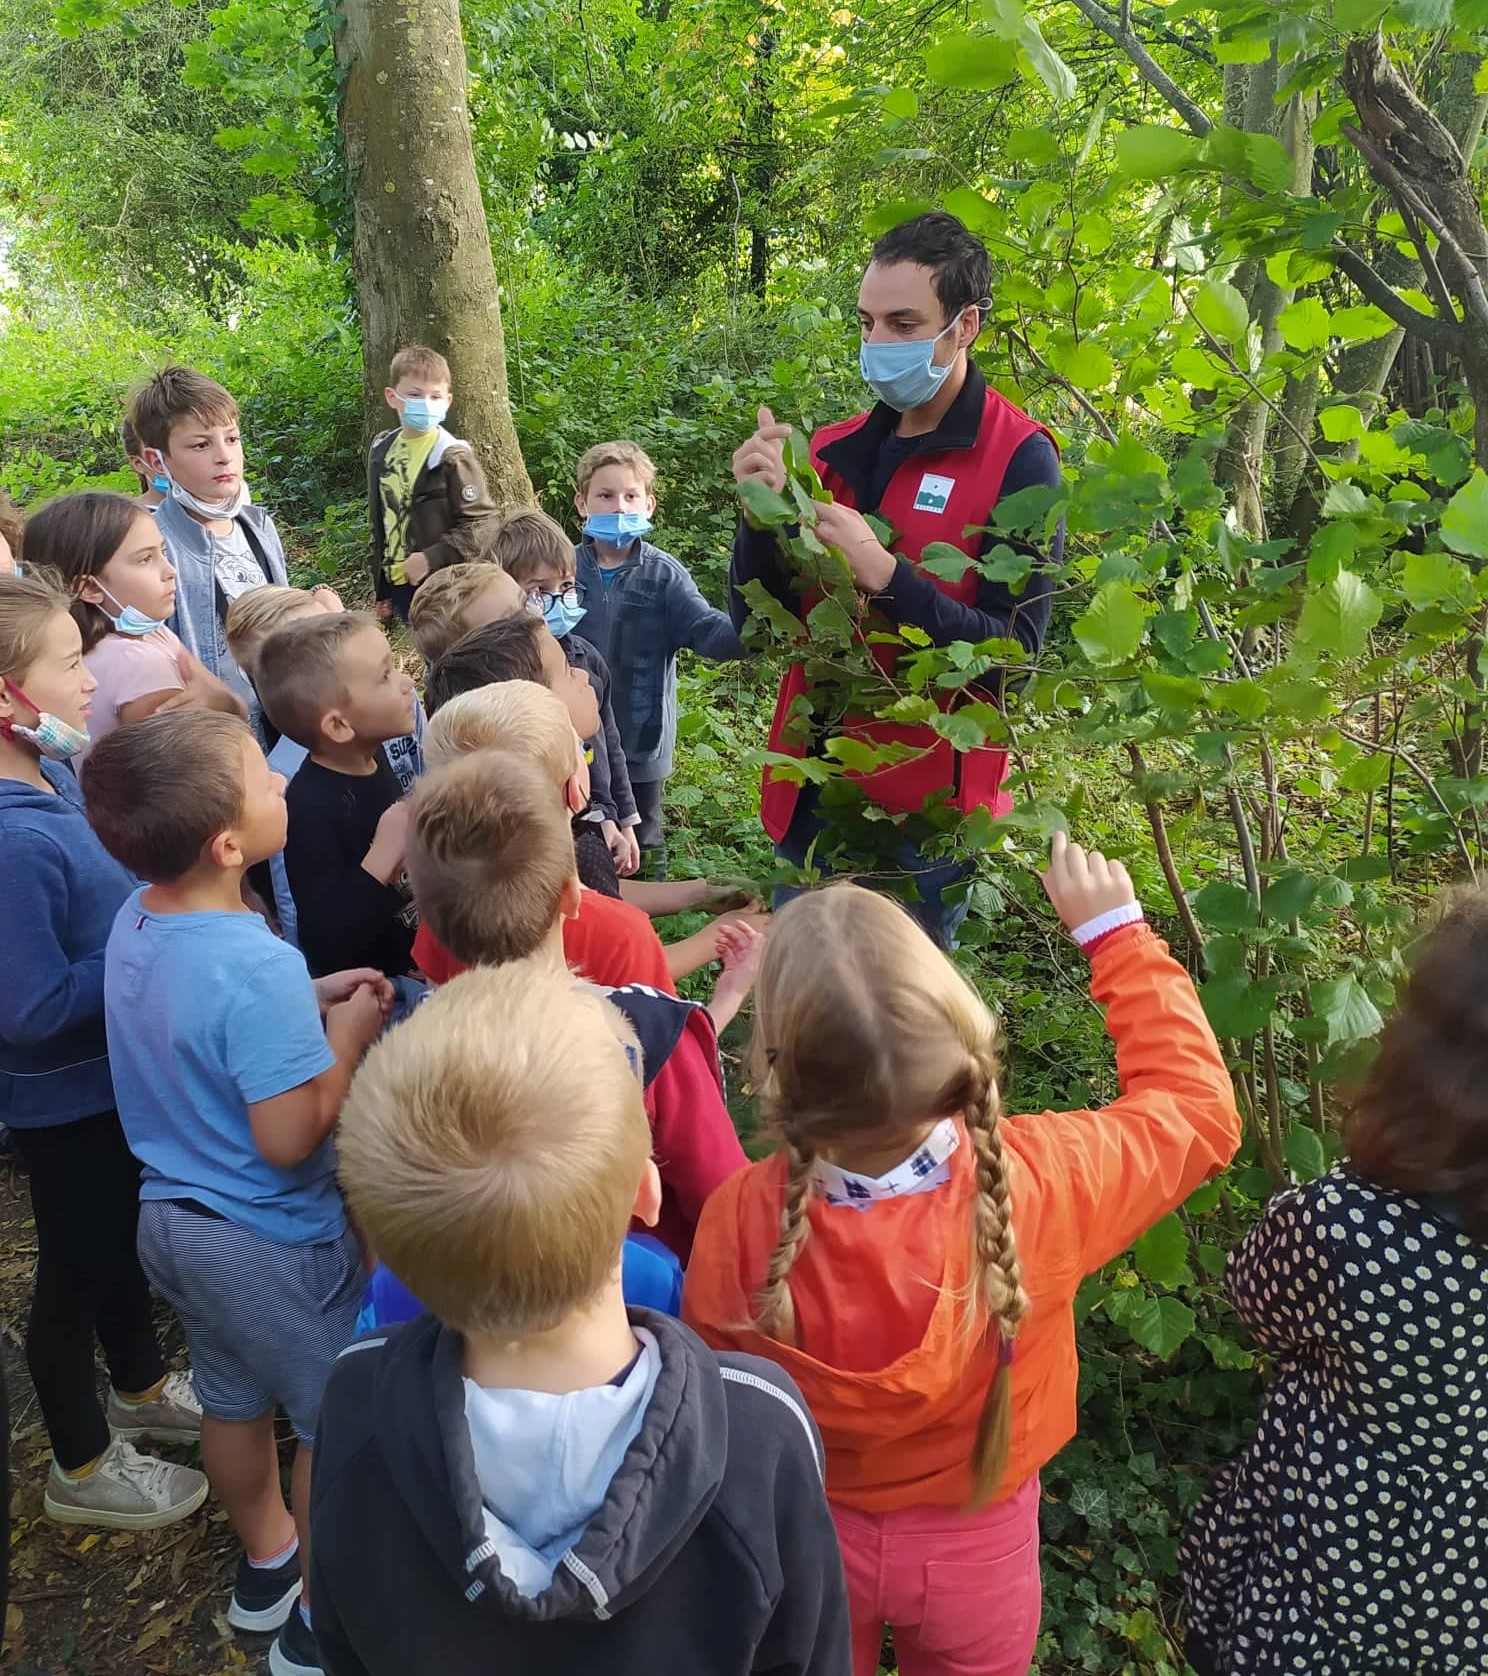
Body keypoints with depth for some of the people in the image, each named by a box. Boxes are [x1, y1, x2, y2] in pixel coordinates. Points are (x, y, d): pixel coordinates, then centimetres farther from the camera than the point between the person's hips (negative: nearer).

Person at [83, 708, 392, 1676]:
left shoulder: (136, 922, -6)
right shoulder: (261, 966, -33)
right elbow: (290, 1139, -29)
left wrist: (308, 1004, -1)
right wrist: (346, 1037, -17)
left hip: (176, 1217, 8)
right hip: (273, 1242, -8)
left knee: (235, 1400, 27)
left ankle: (268, 1562, 49)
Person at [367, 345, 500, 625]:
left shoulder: (452, 456, -10)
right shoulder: (382, 452, 9)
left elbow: (480, 523, -14)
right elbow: (379, 525, 16)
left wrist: (432, 558, -20)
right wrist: (382, 589, 17)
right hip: (400, 584, 6)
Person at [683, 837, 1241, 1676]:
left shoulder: (740, 1220, -34)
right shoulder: (1037, 1183, -36)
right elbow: (1198, 1108, -14)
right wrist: (1117, 932, -7)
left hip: (807, 1540, 0)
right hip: (977, 1545, 0)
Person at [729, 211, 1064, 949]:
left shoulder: (1017, 458, -9)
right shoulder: (833, 451, 5)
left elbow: (1012, 653, -15)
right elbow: (754, 622, 5)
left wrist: (886, 575, -27)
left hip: (924, 805, -5)